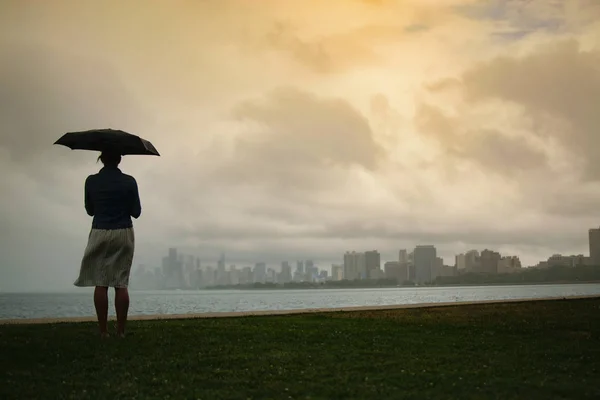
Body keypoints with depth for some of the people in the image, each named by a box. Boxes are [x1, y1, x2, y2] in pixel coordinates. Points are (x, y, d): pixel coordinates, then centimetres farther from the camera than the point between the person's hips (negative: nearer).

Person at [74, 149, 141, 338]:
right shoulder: (129, 182, -4)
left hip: (100, 234, 0)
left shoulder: (91, 181, -2)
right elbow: (136, 212, 1)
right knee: (121, 284, 3)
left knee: (100, 283, 3)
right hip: (123, 234, 0)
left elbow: (90, 210, 8)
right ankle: (121, 330, 2)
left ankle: (103, 330, 0)